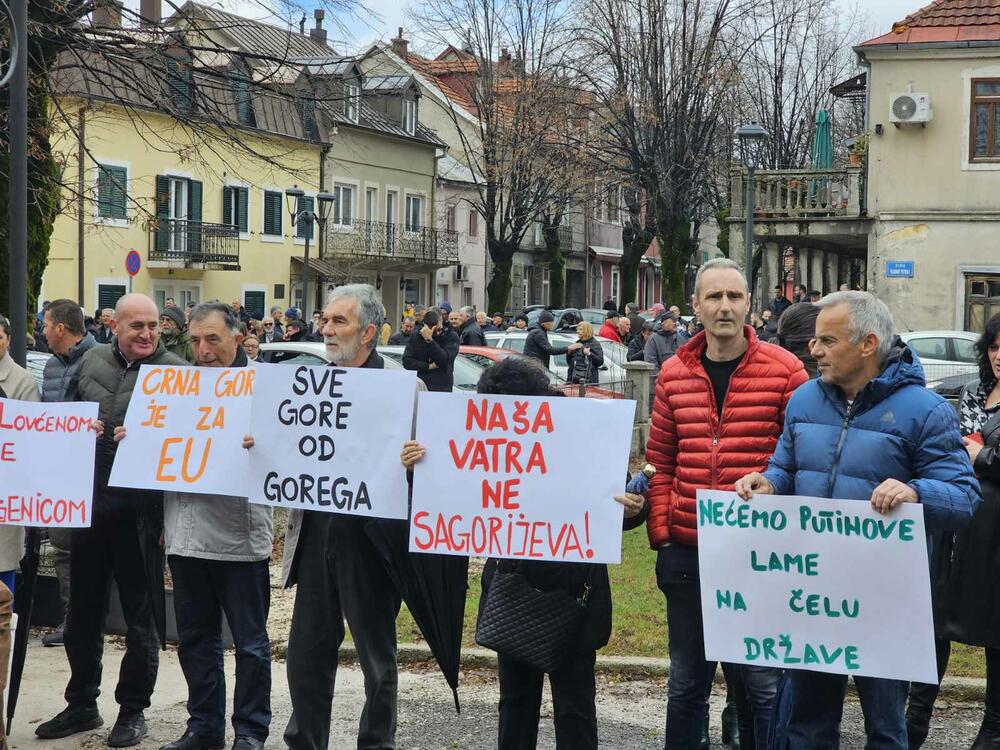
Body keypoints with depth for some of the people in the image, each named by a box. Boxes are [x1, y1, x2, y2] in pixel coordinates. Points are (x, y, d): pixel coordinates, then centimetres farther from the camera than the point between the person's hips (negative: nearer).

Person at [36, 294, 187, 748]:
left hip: (140, 511, -4)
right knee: (83, 612, 14)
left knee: (140, 616, 7)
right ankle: (81, 705, 28)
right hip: (89, 505, 5)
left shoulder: (174, 372, -5)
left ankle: (132, 710, 20)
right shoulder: (92, 361, 8)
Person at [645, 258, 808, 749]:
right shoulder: (674, 374, 6)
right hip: (688, 553, 3)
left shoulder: (783, 370, -5)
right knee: (686, 684, 14)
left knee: (762, 684, 5)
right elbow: (660, 462, 10)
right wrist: (660, 536, 3)